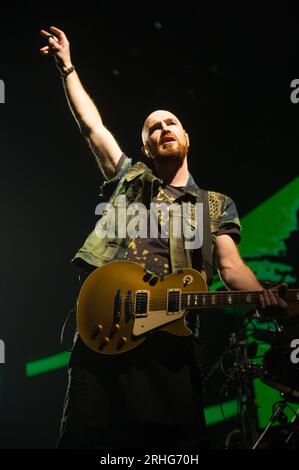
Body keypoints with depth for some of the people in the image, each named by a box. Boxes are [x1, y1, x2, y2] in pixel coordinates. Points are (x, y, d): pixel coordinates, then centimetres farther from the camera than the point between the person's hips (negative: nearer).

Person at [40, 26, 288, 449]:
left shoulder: (217, 205, 17)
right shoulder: (129, 180, 19)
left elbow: (230, 265, 4)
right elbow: (90, 124, 21)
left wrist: (261, 295, -17)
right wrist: (67, 67, 27)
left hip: (172, 336, 0)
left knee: (179, 439, 0)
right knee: (86, 435, 1)